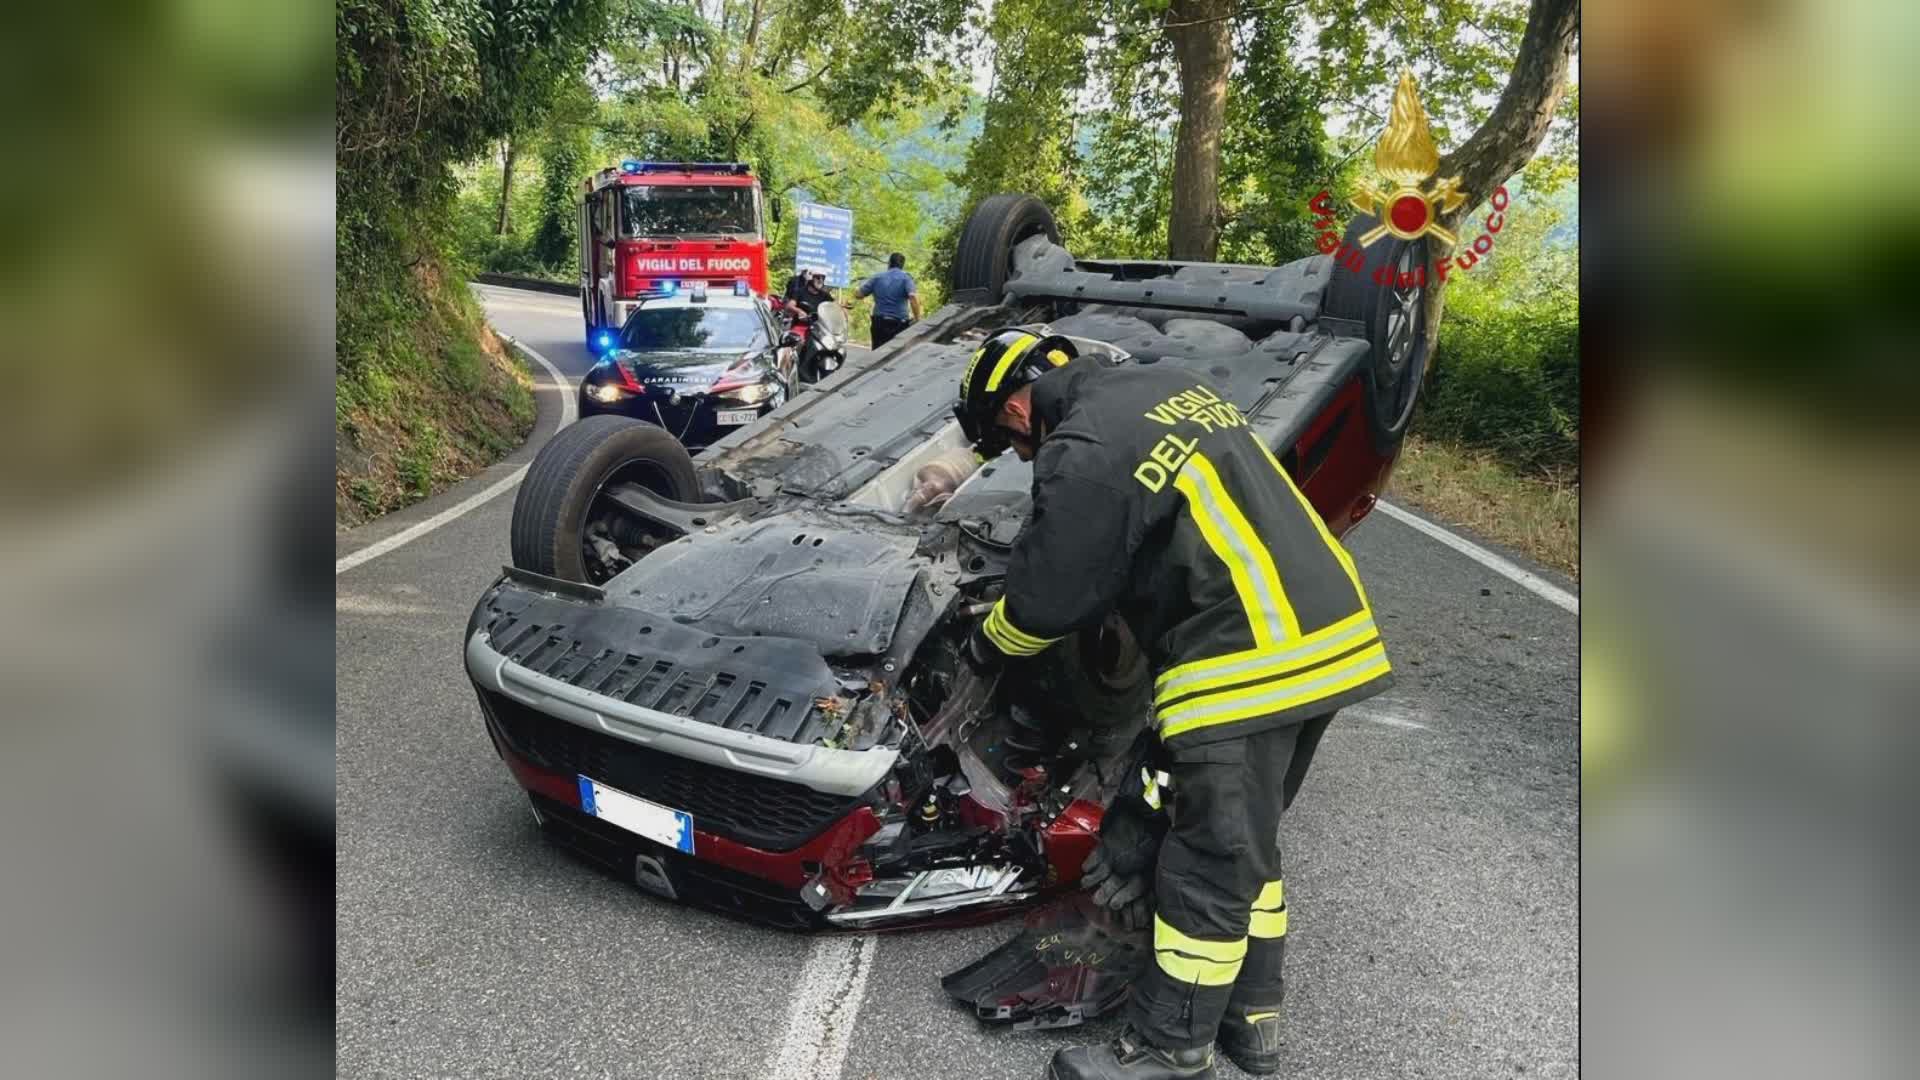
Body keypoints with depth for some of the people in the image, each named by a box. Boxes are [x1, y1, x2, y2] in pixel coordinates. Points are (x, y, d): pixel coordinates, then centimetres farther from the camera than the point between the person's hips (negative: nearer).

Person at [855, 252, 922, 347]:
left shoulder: (877, 277, 7)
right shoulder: (906, 278, -2)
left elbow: (858, 295, 11)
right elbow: (913, 297, -19)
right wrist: (917, 318, -14)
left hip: (879, 323, 3)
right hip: (899, 324, -3)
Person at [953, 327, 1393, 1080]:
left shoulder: (1084, 455, -13)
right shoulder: (1176, 388, 15)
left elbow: (1046, 602, -6)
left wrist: (985, 646, 15)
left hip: (1250, 663, -10)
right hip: (1327, 633, 10)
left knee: (1208, 871, 4)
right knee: (1245, 847, 22)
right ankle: (1252, 1015, 35)